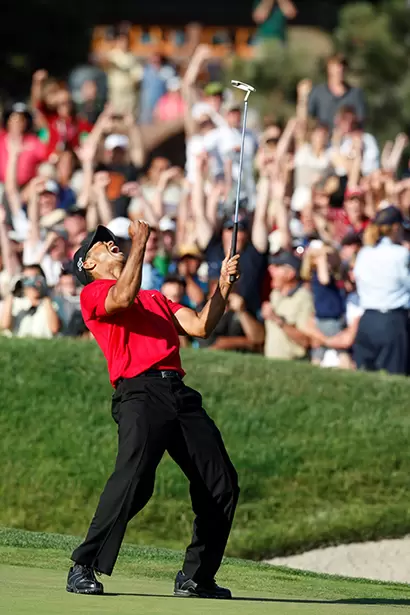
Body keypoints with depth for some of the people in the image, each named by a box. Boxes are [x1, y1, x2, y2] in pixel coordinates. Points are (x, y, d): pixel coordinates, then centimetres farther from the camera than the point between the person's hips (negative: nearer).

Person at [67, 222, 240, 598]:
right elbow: (122, 298, -11)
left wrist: (224, 284, 12)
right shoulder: (93, 293, 11)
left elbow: (200, 327, 21)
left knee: (222, 483, 1)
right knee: (134, 478, -26)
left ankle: (196, 577, 11)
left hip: (180, 395, 7)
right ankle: (84, 569, -19)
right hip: (140, 393, -7)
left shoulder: (156, 298, 31)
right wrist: (140, 243, -7)